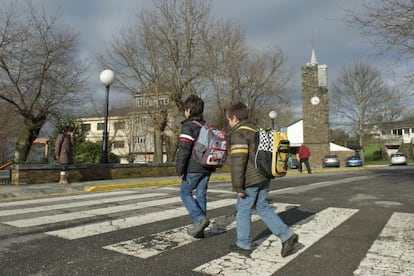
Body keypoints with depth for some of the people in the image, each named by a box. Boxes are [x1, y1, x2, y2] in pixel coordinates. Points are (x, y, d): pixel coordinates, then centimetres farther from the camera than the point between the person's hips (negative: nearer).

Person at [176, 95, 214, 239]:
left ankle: (199, 218, -7)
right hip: (207, 168, 7)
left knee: (185, 193, 8)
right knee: (201, 195, 10)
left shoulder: (188, 126, -11)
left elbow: (183, 149, -18)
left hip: (193, 168, -7)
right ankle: (199, 229, 14)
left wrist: (180, 169, -13)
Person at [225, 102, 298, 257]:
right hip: (264, 177, 9)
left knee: (243, 210, 7)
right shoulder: (256, 130, 14)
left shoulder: (238, 134, -14)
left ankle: (243, 245, 20)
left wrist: (238, 186, -17)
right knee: (263, 208, 16)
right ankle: (287, 236, 11)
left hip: (251, 180, -8)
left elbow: (238, 161, -20)